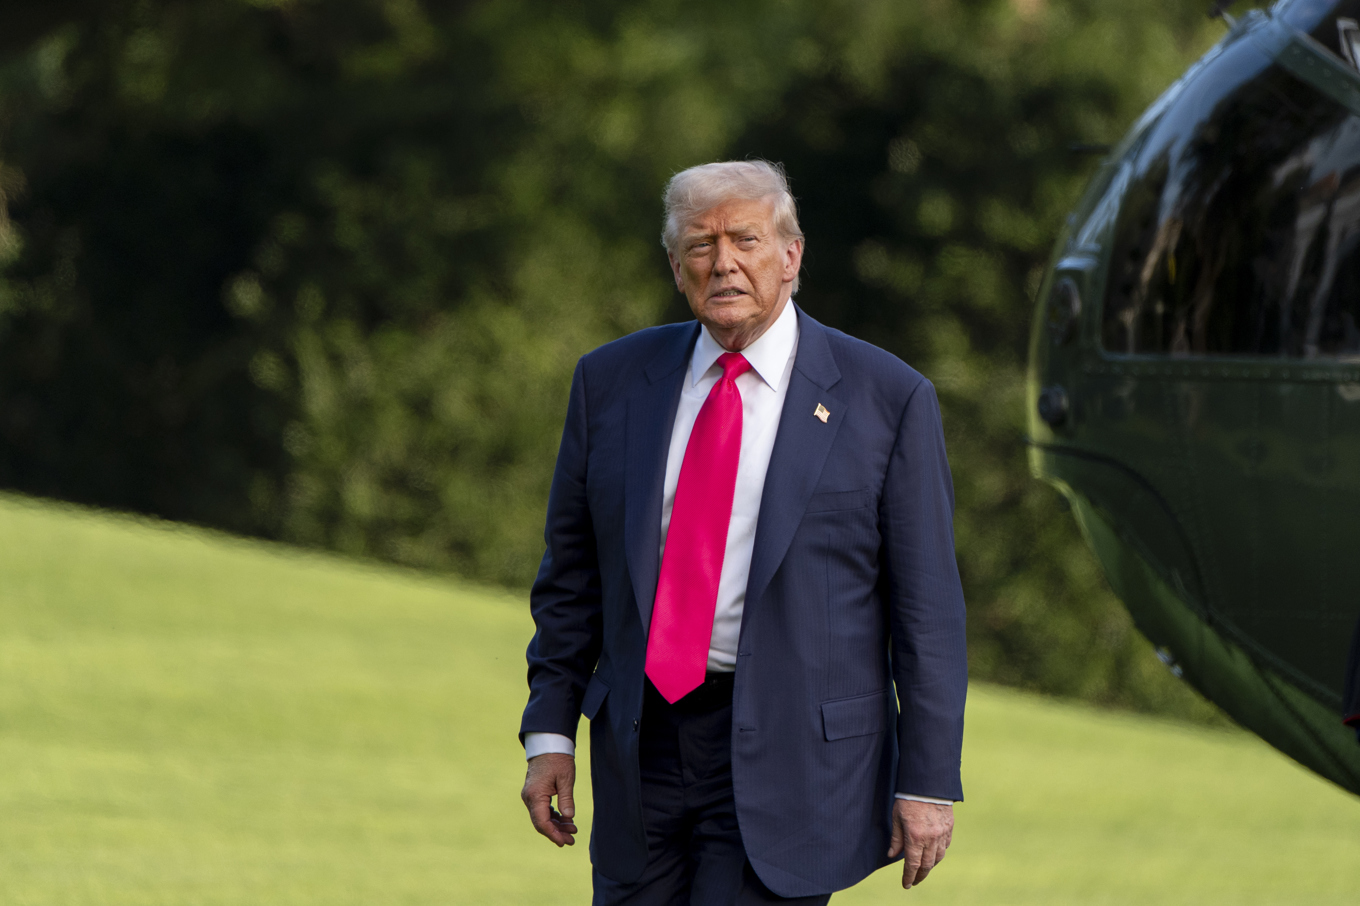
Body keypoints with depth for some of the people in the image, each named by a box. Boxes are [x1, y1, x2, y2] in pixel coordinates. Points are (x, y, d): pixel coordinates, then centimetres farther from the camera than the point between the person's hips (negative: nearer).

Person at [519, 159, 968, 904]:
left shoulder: (886, 400, -3)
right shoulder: (612, 382, 7)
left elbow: (927, 610, -3)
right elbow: (570, 575, 13)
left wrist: (928, 781, -6)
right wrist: (550, 730, 6)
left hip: (790, 758, -4)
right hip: (643, 747, 4)